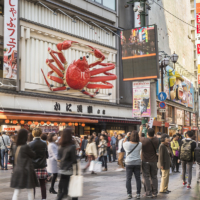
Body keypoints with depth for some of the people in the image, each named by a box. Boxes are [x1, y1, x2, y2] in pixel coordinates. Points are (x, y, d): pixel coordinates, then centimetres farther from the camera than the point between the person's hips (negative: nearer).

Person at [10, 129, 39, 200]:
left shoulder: (17, 146, 5)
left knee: (16, 191, 7)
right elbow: (33, 155, -4)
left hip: (17, 170, 6)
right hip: (26, 170, -6)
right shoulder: (26, 147, -16)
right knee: (30, 190, 8)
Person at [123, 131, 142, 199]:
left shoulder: (127, 144, -11)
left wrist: (126, 136, 16)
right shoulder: (140, 144, -6)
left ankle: (129, 194, 4)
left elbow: (123, 142, 10)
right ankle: (138, 194, 8)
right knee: (138, 179, 8)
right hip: (137, 163, 2)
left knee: (128, 179, 5)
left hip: (129, 163, -2)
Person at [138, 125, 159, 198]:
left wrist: (141, 129, 19)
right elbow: (153, 137, 15)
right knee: (154, 177, 11)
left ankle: (149, 193, 1)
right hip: (154, 161, 4)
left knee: (146, 177, 2)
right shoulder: (156, 140, -8)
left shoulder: (144, 140, -19)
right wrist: (149, 129, 25)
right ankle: (155, 192, 14)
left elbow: (139, 137, 3)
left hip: (145, 161, -4)